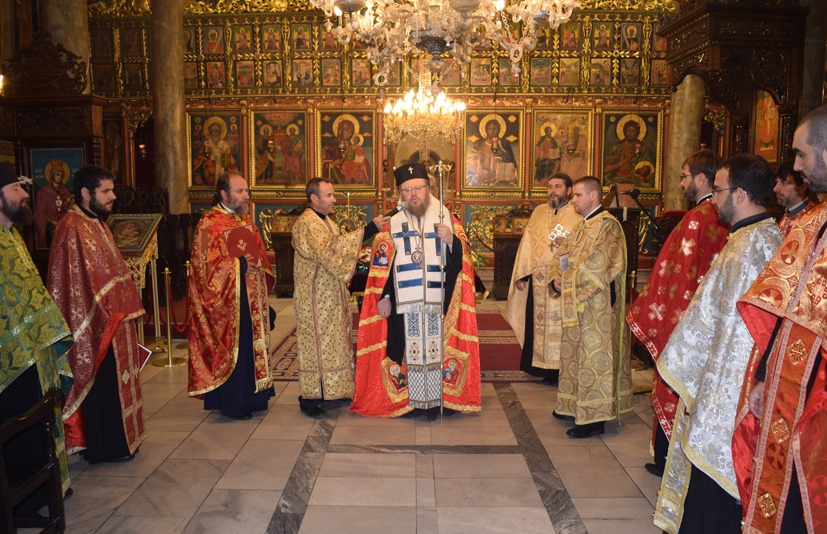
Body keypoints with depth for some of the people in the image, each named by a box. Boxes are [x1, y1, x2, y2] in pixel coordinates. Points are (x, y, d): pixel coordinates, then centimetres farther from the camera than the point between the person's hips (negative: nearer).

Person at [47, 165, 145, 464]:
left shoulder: (98, 223, 12)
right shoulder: (72, 227, -18)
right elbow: (73, 282, -20)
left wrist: (129, 306, 14)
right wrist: (107, 316, -20)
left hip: (115, 320, 10)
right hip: (96, 325, -9)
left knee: (116, 382, 17)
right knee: (103, 385, 2)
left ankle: (119, 438, 30)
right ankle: (105, 447, 16)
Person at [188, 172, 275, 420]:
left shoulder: (246, 220, 13)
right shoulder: (209, 224, -12)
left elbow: (260, 253, 18)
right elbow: (209, 264, -18)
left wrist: (259, 265, -2)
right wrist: (242, 265, -21)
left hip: (251, 301, 8)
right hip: (228, 303, -8)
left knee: (252, 348, 13)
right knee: (232, 351, 1)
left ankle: (250, 397, 26)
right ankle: (232, 404, 14)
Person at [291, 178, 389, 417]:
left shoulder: (327, 222, 14)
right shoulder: (306, 223, -17)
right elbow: (331, 249, -31)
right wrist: (368, 230, -32)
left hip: (331, 296, 9)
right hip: (315, 297, -9)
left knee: (332, 341, 13)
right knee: (316, 342, -4)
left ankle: (328, 391, 23)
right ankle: (310, 397, 5)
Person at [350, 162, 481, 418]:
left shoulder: (445, 215, 7)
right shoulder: (392, 221, 6)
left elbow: (463, 256, 3)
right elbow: (381, 263, 4)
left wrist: (452, 241, -17)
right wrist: (383, 296, -3)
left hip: (439, 300, 0)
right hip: (403, 301, 0)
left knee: (437, 347, 3)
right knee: (408, 347, 3)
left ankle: (436, 398, 16)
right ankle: (409, 399, 16)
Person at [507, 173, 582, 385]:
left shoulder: (578, 215, 3)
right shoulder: (539, 212, 14)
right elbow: (527, 243, 12)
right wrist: (521, 273, 7)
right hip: (538, 279, 4)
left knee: (563, 325, -2)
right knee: (539, 323, 5)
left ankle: (563, 368, 8)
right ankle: (545, 367, 15)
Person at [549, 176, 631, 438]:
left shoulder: (607, 224, -13)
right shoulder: (582, 225, 16)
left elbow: (596, 266, -21)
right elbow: (567, 257, 16)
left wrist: (566, 281, -13)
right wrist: (559, 279, -4)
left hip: (597, 305, -9)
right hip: (578, 303, 9)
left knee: (593, 356, -4)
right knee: (577, 355, 15)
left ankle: (594, 418, 3)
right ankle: (577, 406, 27)